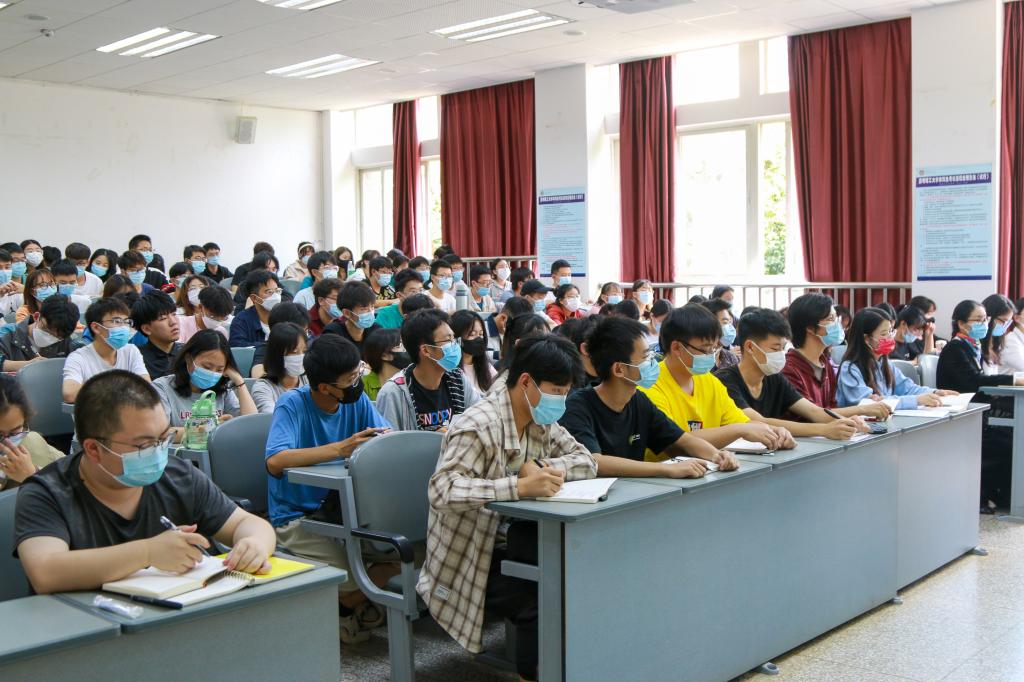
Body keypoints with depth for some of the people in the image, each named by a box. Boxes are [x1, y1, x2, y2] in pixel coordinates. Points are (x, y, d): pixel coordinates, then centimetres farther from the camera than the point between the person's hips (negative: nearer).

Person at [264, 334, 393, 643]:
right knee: (348, 576, -25)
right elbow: (275, 462, -32)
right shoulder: (292, 404, -16)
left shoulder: (357, 400, 2)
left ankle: (350, 600, 13)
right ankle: (353, 601, 14)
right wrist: (341, 448, -38)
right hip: (296, 517, -6)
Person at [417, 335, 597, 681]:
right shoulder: (480, 426, -22)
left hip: (505, 543, 7)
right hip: (467, 561, -7)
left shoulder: (542, 422, 5)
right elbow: (441, 491, -33)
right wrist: (520, 486, -41)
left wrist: (543, 468, -17)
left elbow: (586, 461, 4)